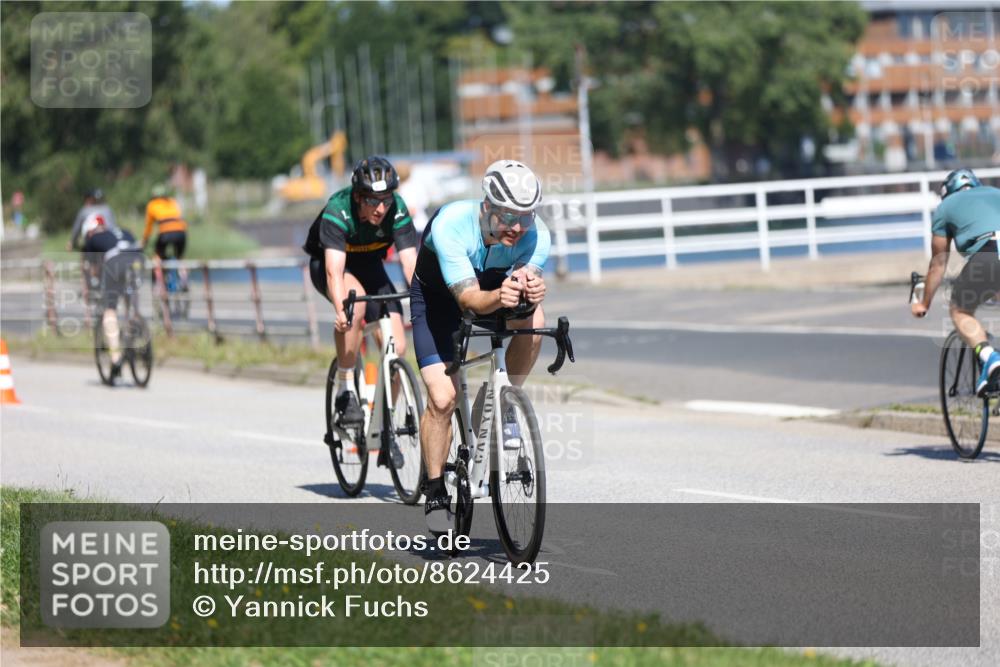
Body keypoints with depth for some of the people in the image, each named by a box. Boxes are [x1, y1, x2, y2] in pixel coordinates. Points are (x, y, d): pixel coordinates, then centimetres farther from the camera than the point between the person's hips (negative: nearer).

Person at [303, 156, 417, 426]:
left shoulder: (397, 211, -25)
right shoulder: (337, 211, -34)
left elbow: (410, 263, -33)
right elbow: (334, 269, -43)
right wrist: (341, 311, -59)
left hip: (369, 265, 3)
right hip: (326, 264, -3)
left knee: (397, 348, -12)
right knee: (356, 301, -37)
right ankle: (345, 389, -25)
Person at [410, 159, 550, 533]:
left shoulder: (536, 234, -28)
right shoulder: (450, 225, -37)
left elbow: (530, 276, -38)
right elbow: (469, 298, -43)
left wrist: (530, 289, -62)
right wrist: (499, 297, -64)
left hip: (495, 289, 3)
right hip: (437, 298, -3)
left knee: (533, 319, -31)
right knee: (442, 398, -15)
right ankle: (435, 494, 3)